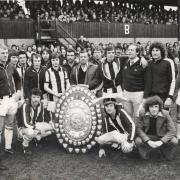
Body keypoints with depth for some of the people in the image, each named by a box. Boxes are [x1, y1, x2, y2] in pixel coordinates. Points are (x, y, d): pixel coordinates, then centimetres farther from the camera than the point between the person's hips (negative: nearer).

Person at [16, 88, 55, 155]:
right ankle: (25, 146, -8)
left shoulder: (41, 105, -8)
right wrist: (37, 126, -34)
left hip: (35, 127, 5)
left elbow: (41, 121, 4)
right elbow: (26, 124, -30)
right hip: (23, 128, -5)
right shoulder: (25, 106, -25)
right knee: (30, 132, -40)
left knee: (51, 128, -15)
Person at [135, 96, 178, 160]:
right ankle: (148, 148, 4)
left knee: (174, 141, -27)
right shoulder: (142, 115, -15)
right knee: (138, 141, -30)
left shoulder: (165, 114, -17)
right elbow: (139, 129, -13)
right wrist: (148, 141, -27)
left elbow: (172, 130, -17)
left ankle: (163, 148, 7)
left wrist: (161, 142, -29)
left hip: (162, 137, 1)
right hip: (148, 136, 0)